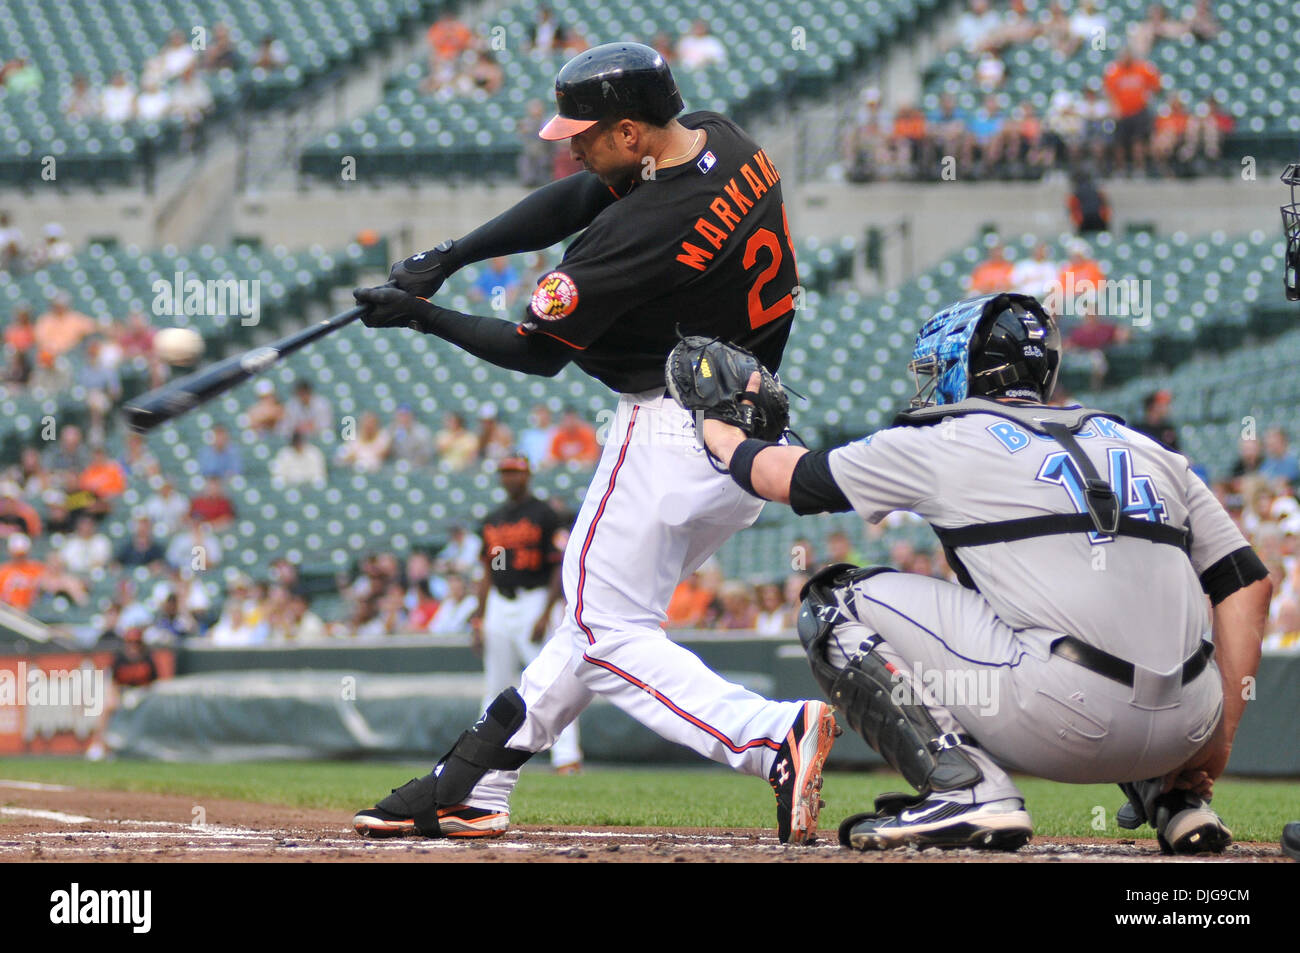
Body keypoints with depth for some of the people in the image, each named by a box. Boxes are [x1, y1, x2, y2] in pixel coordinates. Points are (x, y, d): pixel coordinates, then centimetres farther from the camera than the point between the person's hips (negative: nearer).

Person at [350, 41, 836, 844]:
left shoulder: (639, 235, -24)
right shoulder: (728, 144, 2)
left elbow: (534, 352, -12)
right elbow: (572, 203, 8)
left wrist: (421, 317, 0)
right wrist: (446, 258, 1)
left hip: (674, 438, -10)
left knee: (609, 634, -1)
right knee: (603, 610, 17)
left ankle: (775, 735, -20)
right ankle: (476, 786, 24)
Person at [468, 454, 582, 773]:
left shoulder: (544, 516, -3)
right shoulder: (492, 521, 16)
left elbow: (560, 567, -8)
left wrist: (545, 615, -16)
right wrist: (479, 619, 13)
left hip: (534, 601, -6)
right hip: (499, 607, 6)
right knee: (496, 685, 8)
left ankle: (566, 756, -16)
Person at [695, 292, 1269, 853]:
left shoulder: (942, 444, 11)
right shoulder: (1150, 450, 22)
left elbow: (780, 475, 23)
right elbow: (1249, 583, 17)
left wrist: (717, 429, 44)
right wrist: (1219, 735, 17)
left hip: (1067, 719, -6)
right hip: (1181, 729, 6)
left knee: (835, 604, 9)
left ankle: (967, 789, -7)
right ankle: (1175, 798, 21)